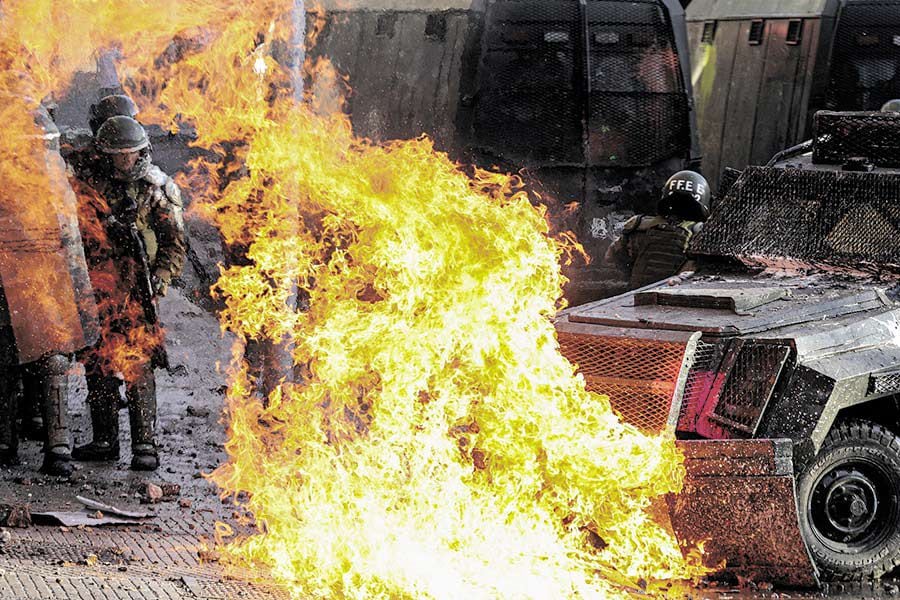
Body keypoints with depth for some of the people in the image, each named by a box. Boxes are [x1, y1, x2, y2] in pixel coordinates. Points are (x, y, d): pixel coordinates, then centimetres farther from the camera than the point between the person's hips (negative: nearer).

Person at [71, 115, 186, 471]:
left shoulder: (158, 189, 0)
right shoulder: (86, 182, 4)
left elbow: (174, 241, 2)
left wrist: (160, 279, -10)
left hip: (137, 286, -3)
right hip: (94, 286, 3)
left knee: (138, 365, -10)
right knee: (97, 362, 8)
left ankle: (145, 445, -7)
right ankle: (104, 441, 18)